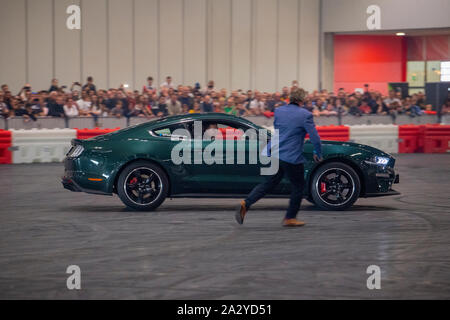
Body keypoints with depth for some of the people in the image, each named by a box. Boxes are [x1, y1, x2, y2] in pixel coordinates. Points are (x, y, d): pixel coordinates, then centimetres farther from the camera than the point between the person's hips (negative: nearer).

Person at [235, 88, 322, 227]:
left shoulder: (278, 111, 7)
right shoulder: (305, 115, -10)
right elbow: (315, 138, -10)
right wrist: (318, 154, 6)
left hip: (274, 153, 6)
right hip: (292, 157, -5)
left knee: (269, 183, 13)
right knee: (298, 186, 12)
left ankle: (246, 203, -6)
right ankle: (290, 218, 17)